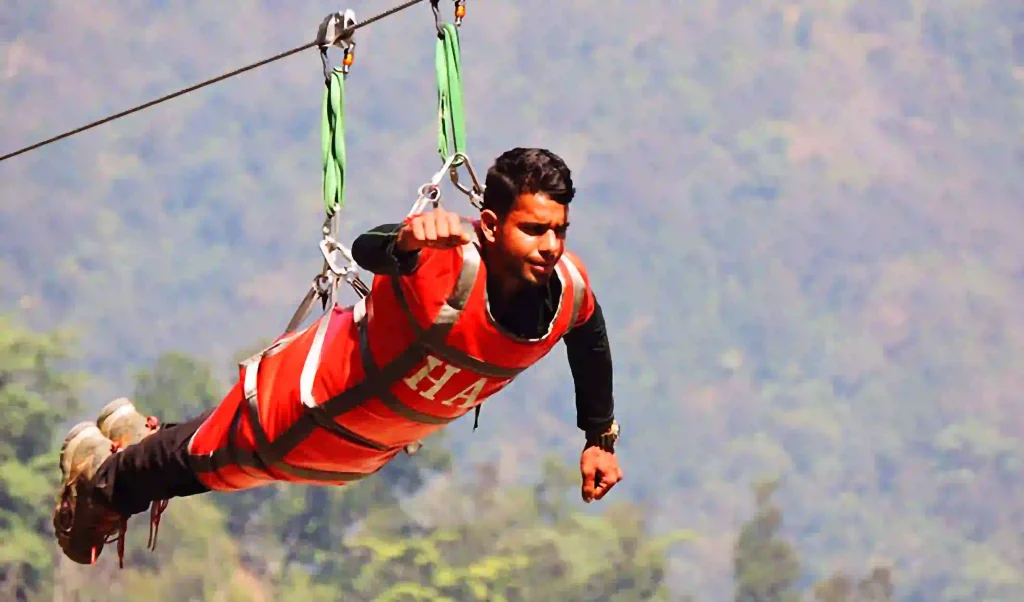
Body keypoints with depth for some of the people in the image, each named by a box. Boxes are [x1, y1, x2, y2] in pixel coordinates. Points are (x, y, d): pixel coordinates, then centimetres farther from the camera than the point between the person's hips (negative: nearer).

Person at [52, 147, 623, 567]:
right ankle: (97, 477, 55)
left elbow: (591, 339, -1)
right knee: (210, 459, 23)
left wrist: (600, 437, 11)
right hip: (320, 395, -6)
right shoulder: (449, 262, -43)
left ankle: (136, 435, 61)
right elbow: (367, 250, -61)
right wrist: (405, 243, -84)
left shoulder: (567, 287, -24)